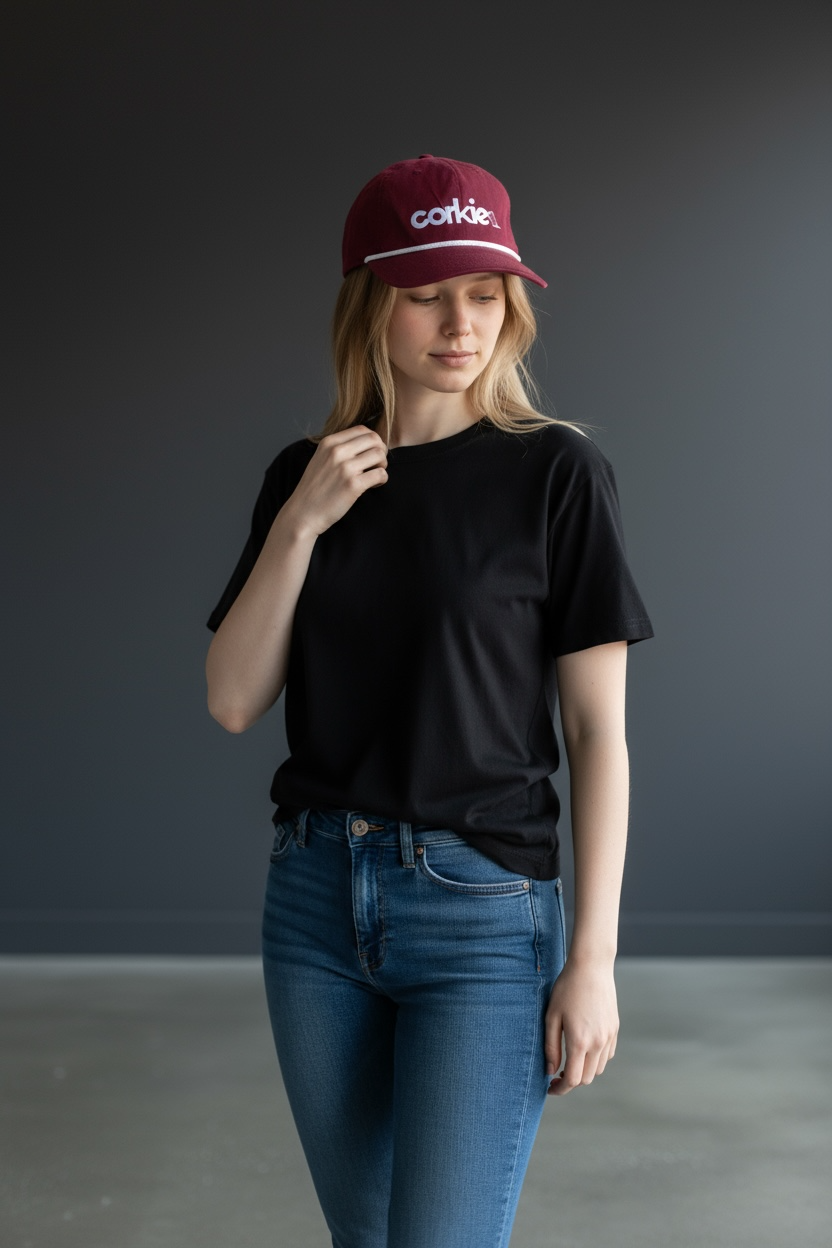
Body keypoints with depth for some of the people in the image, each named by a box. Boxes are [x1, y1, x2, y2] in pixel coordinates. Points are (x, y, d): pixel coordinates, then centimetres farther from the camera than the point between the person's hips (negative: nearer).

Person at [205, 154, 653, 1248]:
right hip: (317, 898, 5)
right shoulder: (305, 476, 6)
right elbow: (234, 702, 1)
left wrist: (593, 956, -10)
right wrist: (300, 525, -11)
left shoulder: (556, 473, -6)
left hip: (483, 910, -4)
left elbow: (598, 728, -7)